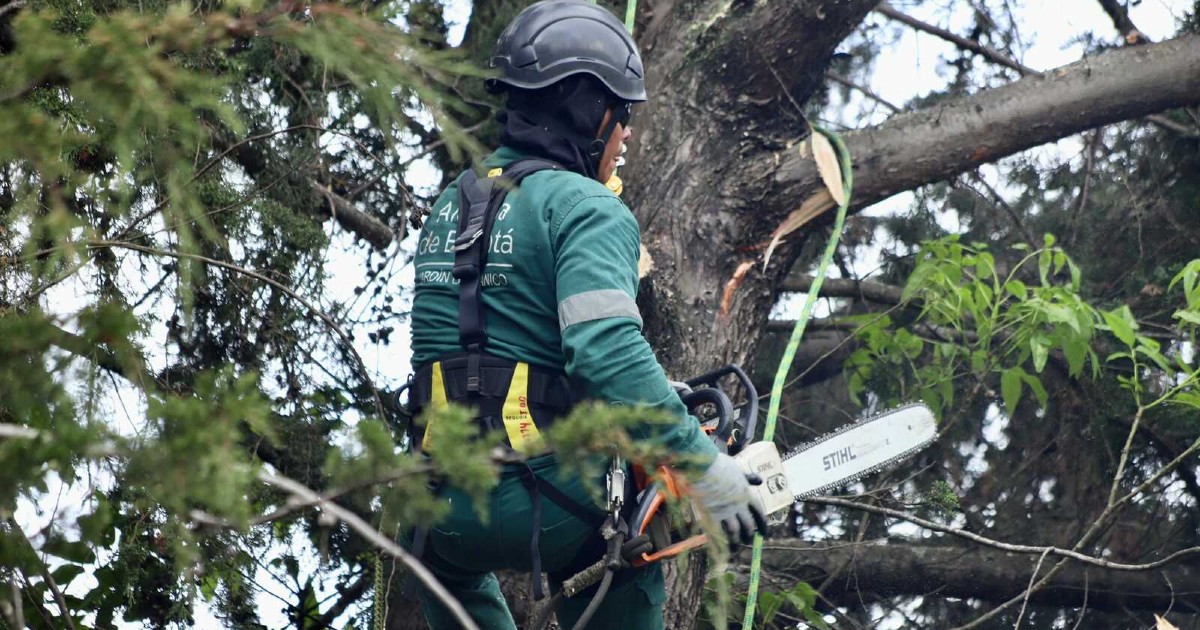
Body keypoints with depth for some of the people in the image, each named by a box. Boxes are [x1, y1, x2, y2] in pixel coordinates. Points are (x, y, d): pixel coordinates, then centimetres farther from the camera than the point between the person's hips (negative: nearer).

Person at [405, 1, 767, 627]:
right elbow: (609, 352, -26)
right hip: (554, 515, -5)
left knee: (451, 572, 40)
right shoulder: (584, 206, -11)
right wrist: (706, 468, -20)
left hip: (445, 506, 5)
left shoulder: (451, 205, 13)